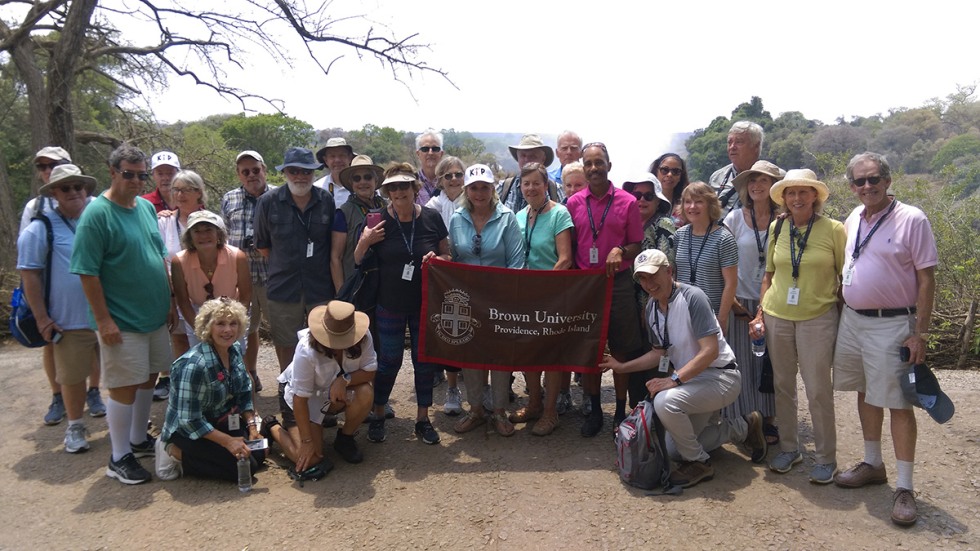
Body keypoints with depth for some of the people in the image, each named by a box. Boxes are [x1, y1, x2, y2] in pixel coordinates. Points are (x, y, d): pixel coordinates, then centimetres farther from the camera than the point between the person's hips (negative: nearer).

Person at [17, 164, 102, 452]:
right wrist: (42, 318, -8)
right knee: (72, 377, 8)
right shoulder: (41, 228, -5)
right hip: (70, 321, -3)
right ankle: (75, 426, 27)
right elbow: (29, 274, -5)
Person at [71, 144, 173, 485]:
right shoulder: (97, 213, -13)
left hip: (155, 316, 7)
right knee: (124, 387, 1)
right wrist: (103, 320, -18)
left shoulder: (147, 207, 8)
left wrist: (170, 301, 13)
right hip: (122, 322, -7)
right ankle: (119, 458, 15)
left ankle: (139, 439, 34)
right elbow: (88, 272, -16)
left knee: (148, 379, 17)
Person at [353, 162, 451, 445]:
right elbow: (358, 262, 0)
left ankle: (423, 418, 25)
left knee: (425, 360, 10)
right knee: (388, 361, 8)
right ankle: (378, 416, 27)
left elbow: (447, 255, 6)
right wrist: (365, 242, -20)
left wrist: (438, 259, -17)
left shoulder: (432, 218, -4)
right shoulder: (378, 222, -7)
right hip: (390, 305, -1)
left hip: (425, 303, 1)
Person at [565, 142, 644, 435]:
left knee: (621, 350, 4)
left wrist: (620, 251, -18)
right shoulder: (574, 203, 5)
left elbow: (637, 245, 3)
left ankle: (621, 412, 18)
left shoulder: (628, 202, 0)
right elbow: (569, 247, 11)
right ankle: (594, 410, 23)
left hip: (618, 282, -2)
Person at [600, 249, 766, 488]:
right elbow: (659, 352, 14)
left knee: (665, 401, -34)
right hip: (690, 378, 9)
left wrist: (674, 379, -32)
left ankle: (699, 463, -9)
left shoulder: (692, 297, -22)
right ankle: (742, 428, 28)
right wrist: (621, 367, 7)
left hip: (720, 376, -9)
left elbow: (710, 351, -27)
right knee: (674, 450, 12)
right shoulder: (651, 308, 3)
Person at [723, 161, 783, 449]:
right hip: (741, 302, -1)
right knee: (742, 363, 2)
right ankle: (743, 422, 16)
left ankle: (768, 420, 21)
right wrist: (731, 300, -6)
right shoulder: (735, 218, -2)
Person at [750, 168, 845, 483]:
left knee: (818, 391, 1)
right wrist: (760, 314, 6)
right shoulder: (776, 229, 6)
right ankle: (789, 448, 28)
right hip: (777, 317, 4)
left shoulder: (834, 230, -4)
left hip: (817, 319, -3)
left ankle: (825, 458, 17)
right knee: (783, 386, 12)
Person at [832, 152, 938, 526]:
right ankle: (873, 464, 32)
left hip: (892, 325, -6)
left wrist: (920, 333, -13)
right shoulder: (853, 219, 8)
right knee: (866, 393, 16)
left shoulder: (911, 220, -11)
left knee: (898, 404, -1)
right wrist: (842, 310, 12)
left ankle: (904, 488, 9)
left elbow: (926, 278, -11)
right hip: (852, 319, 6)